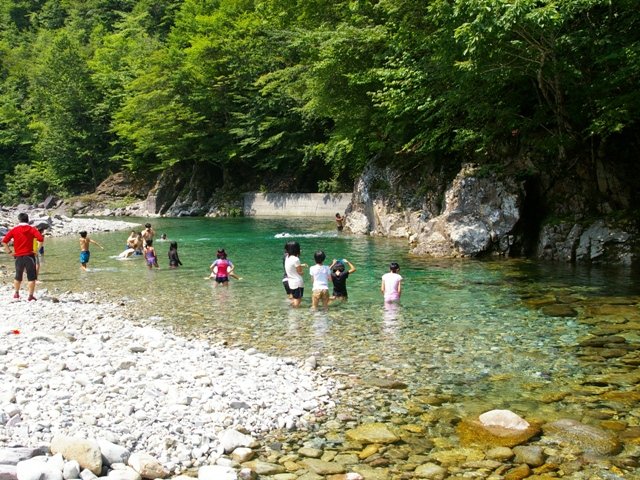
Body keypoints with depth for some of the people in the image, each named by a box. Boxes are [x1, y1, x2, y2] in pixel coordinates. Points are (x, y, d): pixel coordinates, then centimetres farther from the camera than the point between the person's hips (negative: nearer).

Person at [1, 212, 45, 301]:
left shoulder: (14, 230, 2)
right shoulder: (32, 229, -1)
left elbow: (4, 241, -6)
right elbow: (41, 239, -16)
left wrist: (8, 249, 5)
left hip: (18, 256, 2)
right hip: (29, 255, -2)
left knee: (18, 276, 20)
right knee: (31, 277, 1)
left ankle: (16, 293, 30)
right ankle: (31, 295, -5)